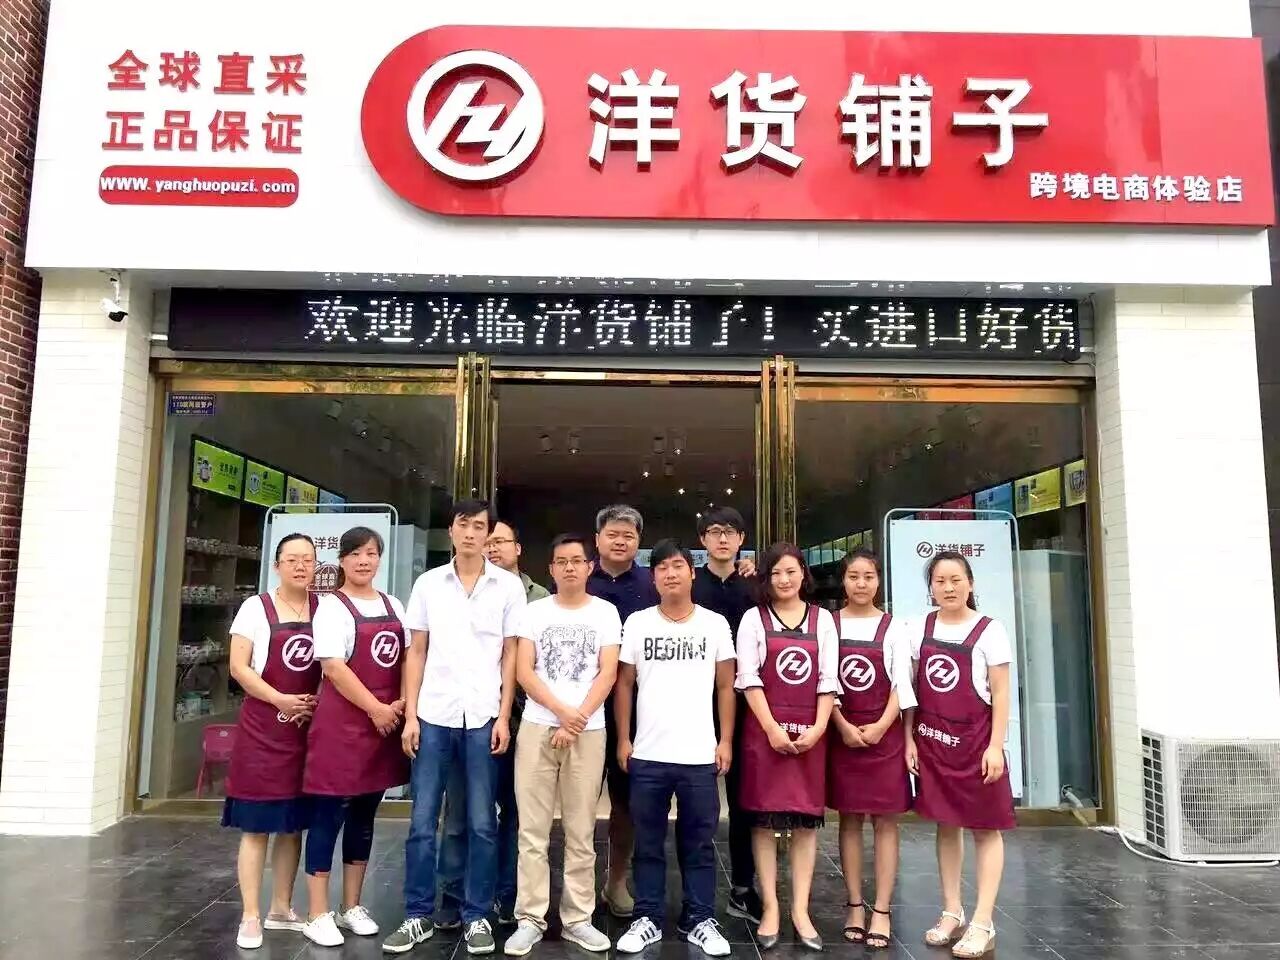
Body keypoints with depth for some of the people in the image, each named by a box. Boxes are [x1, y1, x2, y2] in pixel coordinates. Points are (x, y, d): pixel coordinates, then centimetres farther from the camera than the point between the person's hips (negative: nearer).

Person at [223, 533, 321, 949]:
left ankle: (281, 909, 24)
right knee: (256, 826, 0)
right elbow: (238, 667, -7)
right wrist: (281, 700, -16)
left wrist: (317, 703, -7)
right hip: (262, 729, -3)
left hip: (307, 729, 4)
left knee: (294, 824, 11)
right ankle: (250, 917, 9)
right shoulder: (256, 608, -2)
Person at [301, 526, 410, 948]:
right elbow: (333, 667, -14)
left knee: (364, 816, 14)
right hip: (342, 723, -6)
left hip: (386, 723, 6)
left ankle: (352, 907, 26)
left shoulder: (393, 606, 12)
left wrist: (403, 704, -3)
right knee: (328, 815, 1)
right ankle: (318, 915, 13)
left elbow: (406, 658, 13)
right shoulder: (332, 607, -6)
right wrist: (376, 708, -15)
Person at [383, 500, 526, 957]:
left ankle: (477, 917, 19)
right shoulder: (428, 583, 6)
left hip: (483, 718, -1)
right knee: (422, 822, 7)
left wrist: (504, 717, -4)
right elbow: (416, 653, 7)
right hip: (433, 716, 1)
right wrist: (410, 715, 1)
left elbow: (511, 655, 2)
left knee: (482, 824, 6)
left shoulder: (508, 586, 1)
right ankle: (418, 916, 20)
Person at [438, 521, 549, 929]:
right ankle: (454, 898, 21)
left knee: (515, 811, 11)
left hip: (520, 718, 1)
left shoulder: (539, 598, 6)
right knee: (460, 814, 7)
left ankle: (509, 897, 25)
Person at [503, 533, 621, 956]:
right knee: (533, 830, 3)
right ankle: (530, 919, 12)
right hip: (537, 728, 0)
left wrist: (577, 719, -10)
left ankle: (577, 918, 16)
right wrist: (562, 711, -11)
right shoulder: (535, 611, 6)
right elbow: (522, 671, -1)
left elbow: (608, 673, -1)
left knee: (581, 831, 6)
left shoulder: (605, 612, 5)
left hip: (589, 731, 0)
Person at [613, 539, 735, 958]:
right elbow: (623, 684, 6)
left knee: (699, 843, 10)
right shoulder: (637, 623, 2)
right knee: (648, 844, 10)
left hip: (700, 755, 0)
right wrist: (623, 739, 1)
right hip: (647, 755, 0)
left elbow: (726, 687, 6)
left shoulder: (715, 624, 1)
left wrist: (726, 741, 1)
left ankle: (699, 920, 22)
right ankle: (648, 919, 22)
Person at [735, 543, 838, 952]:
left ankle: (800, 910, 12)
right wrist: (772, 728, -11)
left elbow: (828, 680, 4)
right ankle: (770, 907, 11)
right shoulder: (754, 619, 2)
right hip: (765, 729, -2)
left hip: (810, 731, 2)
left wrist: (818, 728, -7)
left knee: (806, 821, 4)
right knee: (765, 819, 2)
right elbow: (749, 678, -5)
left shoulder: (823, 619, 8)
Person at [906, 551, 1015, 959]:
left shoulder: (990, 630, -8)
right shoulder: (920, 629, 3)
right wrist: (909, 738, 3)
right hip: (933, 740, 4)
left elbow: (1000, 694, -8)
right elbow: (912, 689, 6)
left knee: (985, 828, 4)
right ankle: (952, 912, 24)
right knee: (945, 825, 12)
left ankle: (983, 923, 11)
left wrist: (996, 745, -13)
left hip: (975, 740, -4)